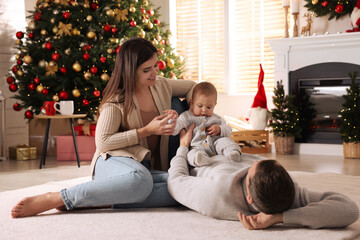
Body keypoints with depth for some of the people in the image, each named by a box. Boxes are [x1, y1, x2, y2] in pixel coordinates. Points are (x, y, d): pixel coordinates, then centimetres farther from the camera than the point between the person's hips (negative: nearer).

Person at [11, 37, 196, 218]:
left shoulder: (161, 86, 12)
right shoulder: (116, 100, -4)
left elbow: (192, 86, 30)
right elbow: (103, 142, -11)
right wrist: (147, 130, -12)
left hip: (147, 167, 6)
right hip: (113, 161, -6)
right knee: (141, 180, -45)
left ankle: (103, 200, -32)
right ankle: (53, 199, -37)